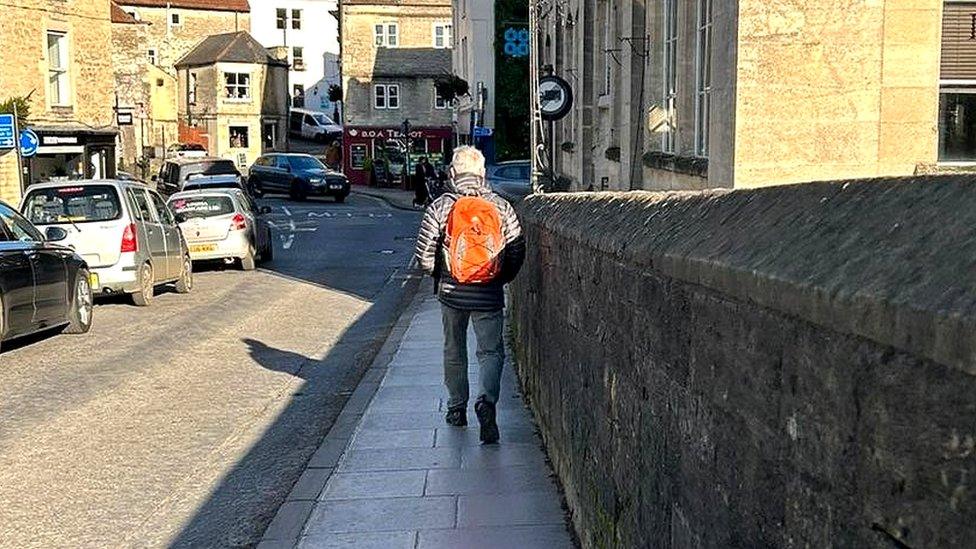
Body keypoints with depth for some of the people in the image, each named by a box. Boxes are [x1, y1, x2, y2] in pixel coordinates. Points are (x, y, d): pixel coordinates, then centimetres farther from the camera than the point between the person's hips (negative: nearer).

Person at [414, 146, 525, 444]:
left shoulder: (441, 206, -7)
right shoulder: (501, 206, -3)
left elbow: (424, 254, -7)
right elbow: (517, 251, 0)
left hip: (451, 293, 1)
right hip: (489, 296, 0)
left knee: (454, 352, 18)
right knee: (491, 351, 6)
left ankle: (457, 408, 27)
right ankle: (486, 399, -19)